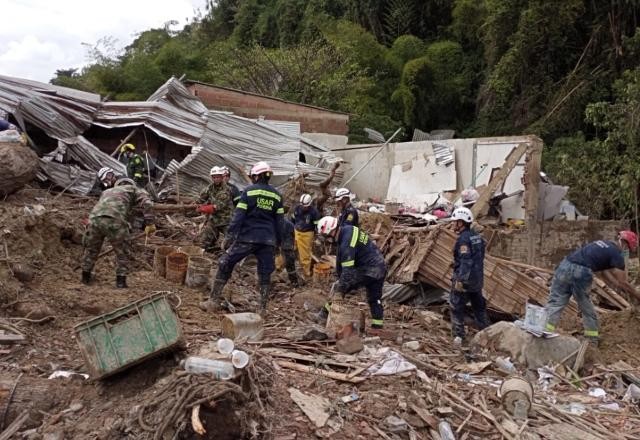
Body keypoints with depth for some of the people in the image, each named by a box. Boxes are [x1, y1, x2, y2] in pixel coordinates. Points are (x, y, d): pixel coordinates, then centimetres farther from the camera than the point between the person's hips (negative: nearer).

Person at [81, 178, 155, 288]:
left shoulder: (107, 192, 40)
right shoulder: (133, 189, 25)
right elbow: (146, 203, 4)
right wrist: (150, 223, -3)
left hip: (95, 218, 5)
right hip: (115, 221, -5)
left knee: (91, 249, 27)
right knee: (122, 251, 15)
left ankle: (86, 276, 39)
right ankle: (120, 280, 16)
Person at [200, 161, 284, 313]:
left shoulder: (249, 191, -3)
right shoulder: (276, 195, 9)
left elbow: (238, 215, -8)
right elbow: (279, 221, 11)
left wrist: (229, 236, -6)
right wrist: (278, 242, 17)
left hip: (247, 237, -3)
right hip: (268, 240, 4)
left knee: (225, 265, 7)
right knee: (265, 273, 10)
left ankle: (213, 301, 7)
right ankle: (263, 309, 11)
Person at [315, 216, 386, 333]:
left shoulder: (347, 242, -26)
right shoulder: (348, 229, 5)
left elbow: (348, 268, -27)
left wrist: (341, 287, -20)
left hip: (368, 270, -10)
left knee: (341, 287, 1)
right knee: (375, 299, 16)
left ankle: (327, 312, 12)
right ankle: (377, 327, 23)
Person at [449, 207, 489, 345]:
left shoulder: (464, 238, -19)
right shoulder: (477, 236, 8)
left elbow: (466, 261, -26)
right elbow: (480, 257, 13)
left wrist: (460, 280, -26)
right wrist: (478, 275, 20)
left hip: (464, 279, -8)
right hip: (478, 278, 8)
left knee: (456, 307, 3)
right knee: (479, 305, 18)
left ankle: (459, 336, 5)